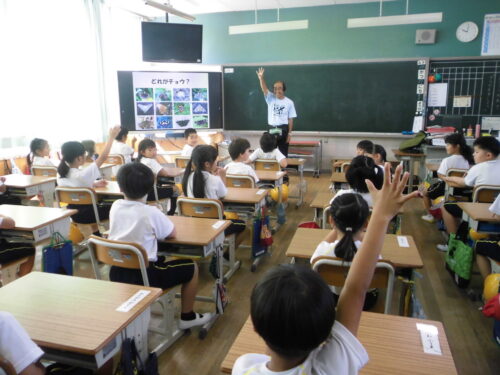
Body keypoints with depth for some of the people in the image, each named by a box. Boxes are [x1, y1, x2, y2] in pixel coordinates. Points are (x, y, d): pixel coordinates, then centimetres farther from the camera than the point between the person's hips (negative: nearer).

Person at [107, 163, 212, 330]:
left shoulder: (115, 206, -1)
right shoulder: (151, 212, -17)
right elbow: (172, 233, -3)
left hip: (116, 273, 6)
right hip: (144, 276, -6)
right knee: (191, 267, 11)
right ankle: (187, 317, 22)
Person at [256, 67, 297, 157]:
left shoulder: (289, 102, -1)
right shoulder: (270, 98, 2)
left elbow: (290, 119, -1)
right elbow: (264, 89, -16)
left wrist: (289, 133, -5)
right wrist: (261, 78, -35)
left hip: (283, 130, -1)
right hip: (272, 129, 2)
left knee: (283, 153, 5)